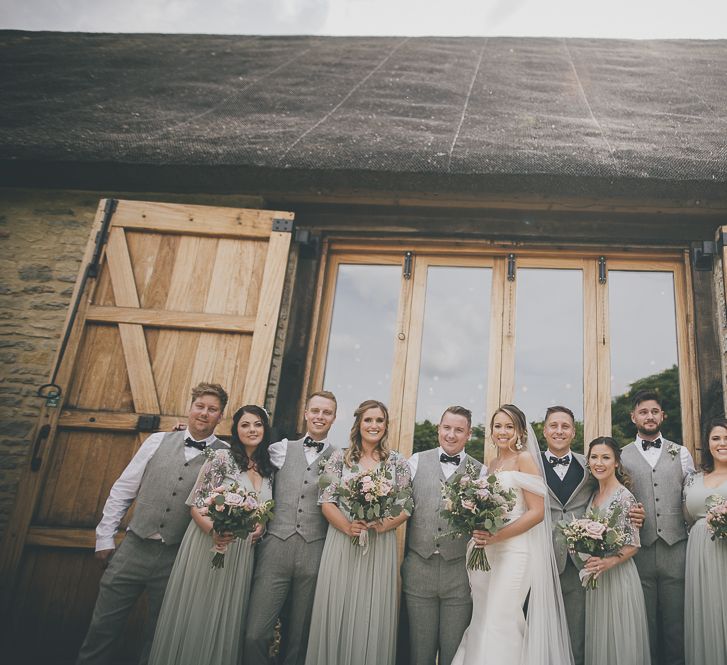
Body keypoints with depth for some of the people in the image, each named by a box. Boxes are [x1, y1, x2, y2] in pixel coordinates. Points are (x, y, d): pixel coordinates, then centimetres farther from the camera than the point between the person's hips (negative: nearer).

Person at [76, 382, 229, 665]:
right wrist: (104, 537, 5)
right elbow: (122, 490, 6)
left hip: (176, 557, -1)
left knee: (157, 636, 13)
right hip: (134, 547, 2)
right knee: (103, 626, 12)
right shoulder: (158, 441, 2)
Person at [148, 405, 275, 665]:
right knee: (194, 615, 4)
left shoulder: (268, 468, 8)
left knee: (226, 620, 12)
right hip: (208, 544, -4)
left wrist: (261, 526, 0)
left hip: (242, 553, 5)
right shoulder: (222, 457, -8)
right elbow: (195, 504, -10)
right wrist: (213, 531, -26)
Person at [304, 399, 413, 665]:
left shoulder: (398, 463, 4)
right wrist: (348, 526, -18)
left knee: (374, 614, 6)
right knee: (337, 611, 5)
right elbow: (326, 501, -2)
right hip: (341, 544, 0)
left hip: (380, 546, 0)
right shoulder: (339, 458, 3)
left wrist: (383, 525, -16)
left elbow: (406, 507, 2)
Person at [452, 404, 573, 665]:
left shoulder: (524, 459, -6)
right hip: (485, 550, 7)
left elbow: (537, 512, -12)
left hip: (513, 549, -6)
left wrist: (497, 536, -19)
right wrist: (479, 533, 4)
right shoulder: (493, 464, 15)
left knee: (501, 622, -4)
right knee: (481, 621, 9)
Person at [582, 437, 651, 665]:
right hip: (594, 576, 6)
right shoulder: (594, 495, 7)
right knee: (598, 636, 15)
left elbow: (633, 545, -13)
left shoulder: (624, 497, -14)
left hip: (617, 575, -6)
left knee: (618, 635, 4)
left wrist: (608, 562, -26)